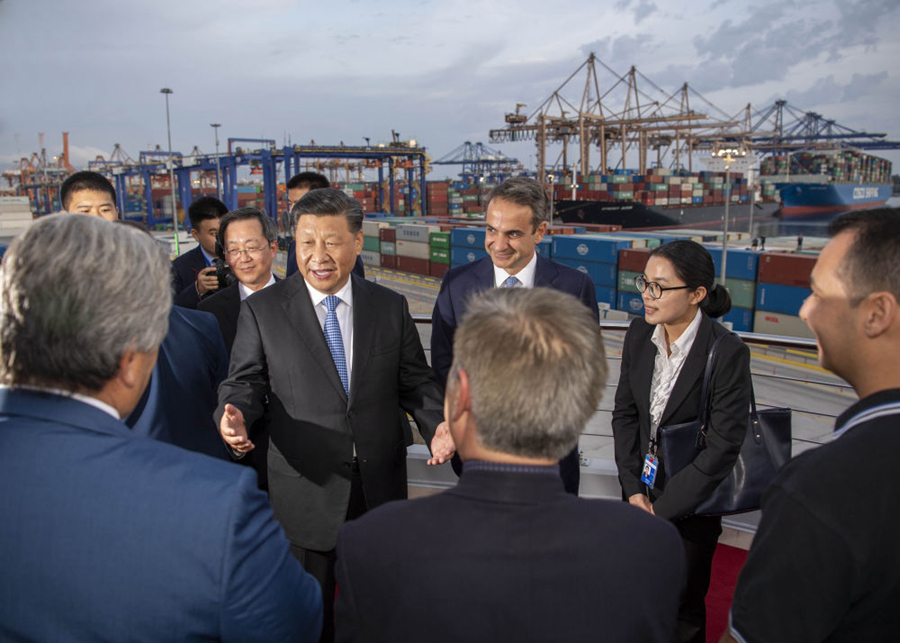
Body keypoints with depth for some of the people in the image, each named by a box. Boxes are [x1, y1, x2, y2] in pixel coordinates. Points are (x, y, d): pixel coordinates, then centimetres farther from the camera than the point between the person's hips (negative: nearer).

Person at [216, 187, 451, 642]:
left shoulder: (391, 307, 2)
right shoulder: (262, 310, -3)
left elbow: (414, 380, 4)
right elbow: (245, 382, -2)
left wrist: (436, 425, -14)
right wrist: (234, 417, -24)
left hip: (381, 485, 2)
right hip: (306, 489, -1)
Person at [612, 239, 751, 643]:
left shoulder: (728, 353, -21)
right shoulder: (639, 334, -4)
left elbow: (723, 447, -20)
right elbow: (625, 412, 3)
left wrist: (661, 509, -16)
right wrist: (633, 488, -4)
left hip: (691, 503, -4)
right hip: (642, 487, 4)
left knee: (681, 608, 11)